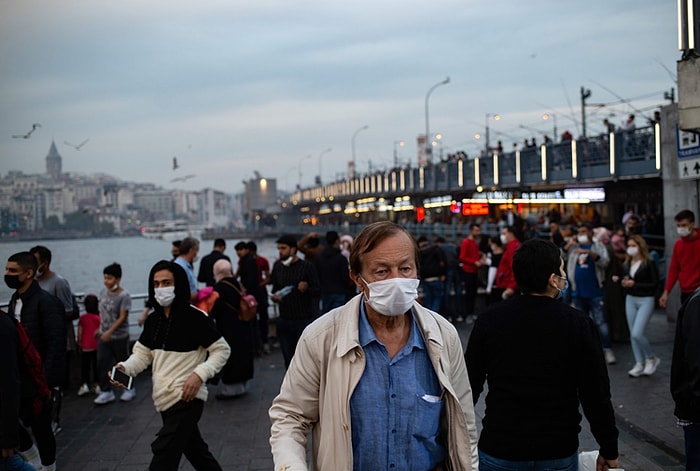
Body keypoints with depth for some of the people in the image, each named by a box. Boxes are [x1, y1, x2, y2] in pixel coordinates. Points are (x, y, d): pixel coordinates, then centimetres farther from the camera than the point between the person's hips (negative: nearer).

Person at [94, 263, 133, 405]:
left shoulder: (124, 295, -18)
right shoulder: (104, 291, 1)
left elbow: (122, 317, -20)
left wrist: (110, 332, -25)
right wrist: (101, 328, 13)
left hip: (119, 336, -6)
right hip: (103, 334, 6)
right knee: (102, 363, 2)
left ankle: (130, 389, 25)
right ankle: (106, 392, 10)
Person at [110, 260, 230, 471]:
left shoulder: (195, 317, -13)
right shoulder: (153, 320, 8)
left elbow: (222, 350, -9)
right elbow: (142, 353, 10)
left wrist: (199, 374, -21)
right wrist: (125, 368, -10)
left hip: (186, 399, -8)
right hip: (164, 399, 8)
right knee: (194, 449, 23)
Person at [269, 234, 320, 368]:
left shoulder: (306, 267, -4)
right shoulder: (278, 266, 8)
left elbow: (317, 290, -6)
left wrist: (307, 288, -27)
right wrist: (274, 296, -3)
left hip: (304, 320, -4)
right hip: (284, 321, 4)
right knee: (289, 360, 10)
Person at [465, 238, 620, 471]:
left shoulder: (490, 319, -6)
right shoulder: (579, 324, -10)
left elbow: (469, 385, 0)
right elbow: (596, 394, -7)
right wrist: (609, 450, 5)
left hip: (498, 451, 1)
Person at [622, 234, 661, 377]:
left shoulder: (649, 263, -11)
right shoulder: (628, 264, 8)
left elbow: (655, 284, -13)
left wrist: (634, 284, -17)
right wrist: (624, 283, -4)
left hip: (646, 300, -7)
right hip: (630, 300, 7)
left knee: (637, 334, -14)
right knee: (632, 334, 7)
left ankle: (651, 358, 9)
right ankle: (639, 364, 17)